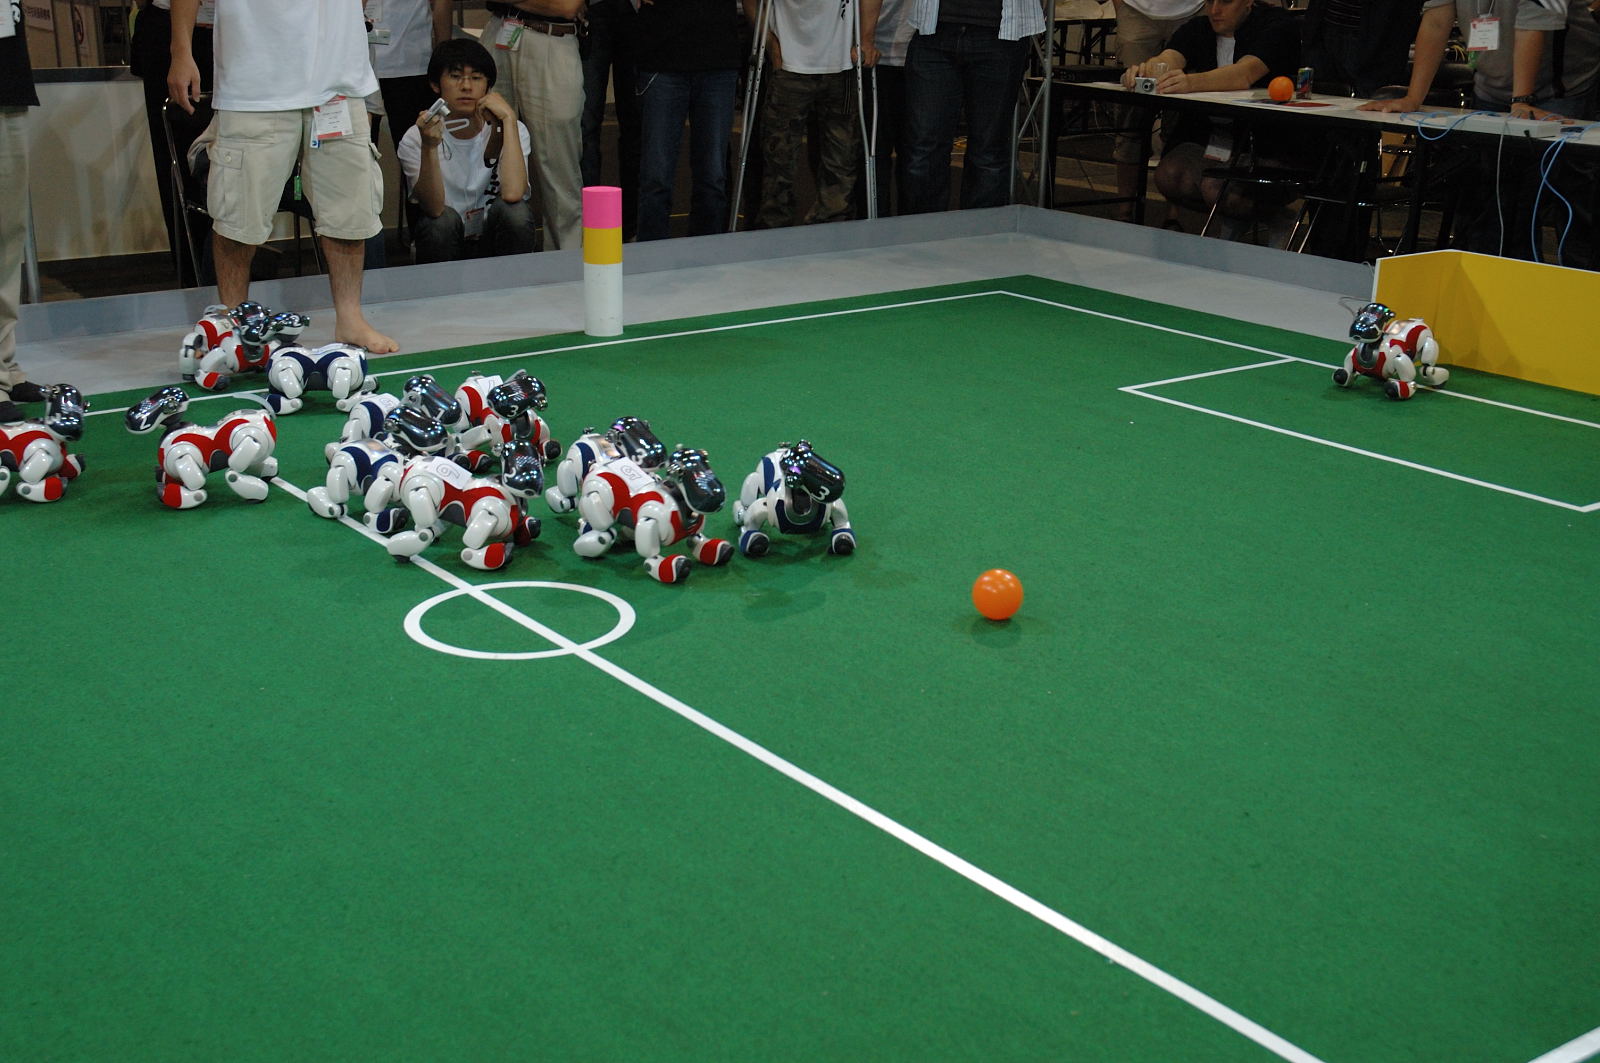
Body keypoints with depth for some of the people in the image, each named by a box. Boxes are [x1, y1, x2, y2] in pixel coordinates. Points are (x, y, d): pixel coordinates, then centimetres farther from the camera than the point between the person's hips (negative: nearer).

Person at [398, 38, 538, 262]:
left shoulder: (513, 130, -9)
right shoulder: (414, 139, -10)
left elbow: (512, 193, -30)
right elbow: (434, 208, -25)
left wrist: (509, 118, -26)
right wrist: (429, 146, -38)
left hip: (494, 240, 1)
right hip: (444, 244, -1)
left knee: (513, 210, -28)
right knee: (443, 219, -31)